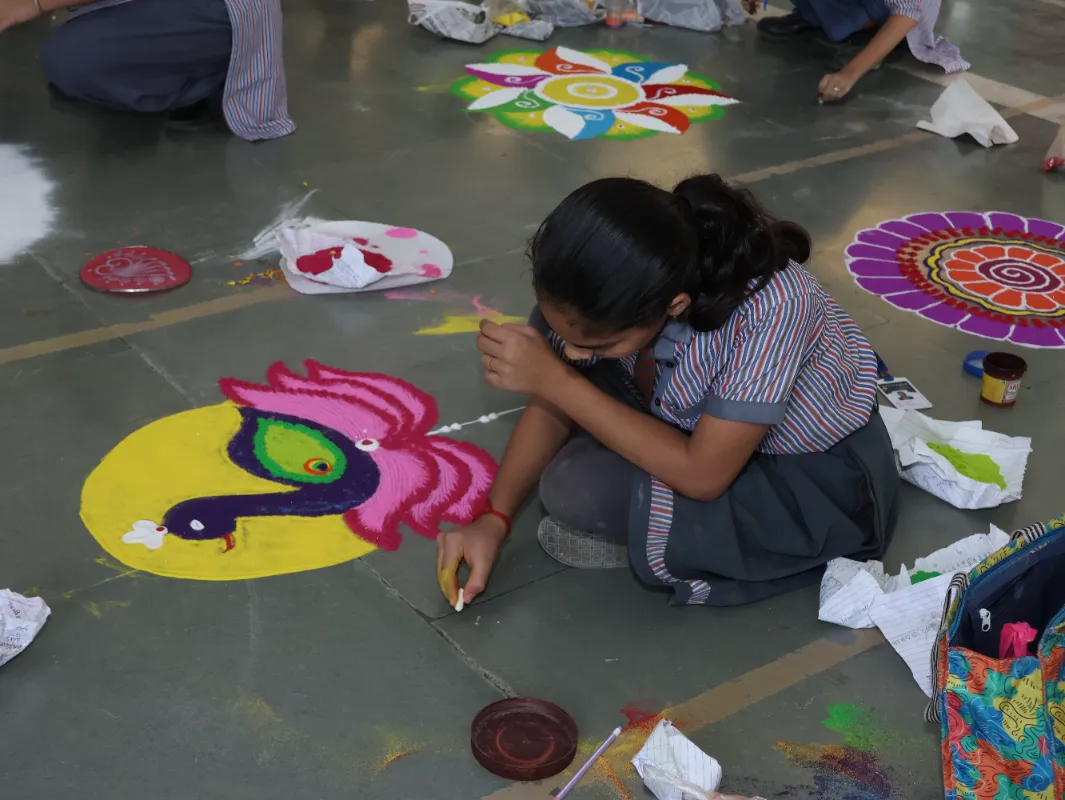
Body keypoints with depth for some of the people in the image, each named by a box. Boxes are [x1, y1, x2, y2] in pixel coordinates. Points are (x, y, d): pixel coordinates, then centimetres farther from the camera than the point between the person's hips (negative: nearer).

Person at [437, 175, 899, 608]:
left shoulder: (769, 309, -39)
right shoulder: (610, 289, -22)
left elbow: (703, 475, -31)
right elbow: (557, 403, -6)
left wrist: (555, 380, -35)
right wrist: (492, 519, -16)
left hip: (813, 474, -6)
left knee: (580, 489, -24)